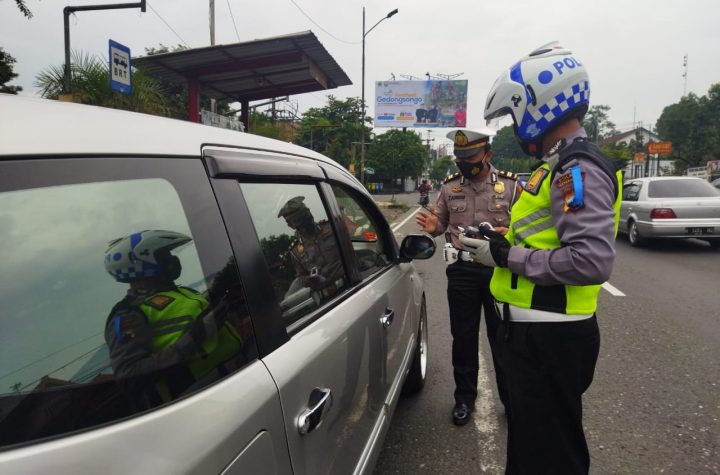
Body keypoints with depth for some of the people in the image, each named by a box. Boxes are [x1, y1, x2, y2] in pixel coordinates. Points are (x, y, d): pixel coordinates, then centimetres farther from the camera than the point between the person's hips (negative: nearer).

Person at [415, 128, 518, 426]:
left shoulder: (510, 185, -1)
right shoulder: (449, 188, 5)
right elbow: (441, 222, 13)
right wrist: (432, 226, -11)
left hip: (498, 269, -2)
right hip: (461, 270, 2)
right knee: (463, 336, 11)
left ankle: (512, 397, 27)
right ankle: (465, 397, 28)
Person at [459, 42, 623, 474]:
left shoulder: (578, 168, -19)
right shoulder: (561, 165, 13)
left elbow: (592, 260, -30)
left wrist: (508, 256, -21)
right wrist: (502, 242, 8)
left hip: (551, 338, -10)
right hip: (535, 330, 10)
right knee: (527, 440, 26)